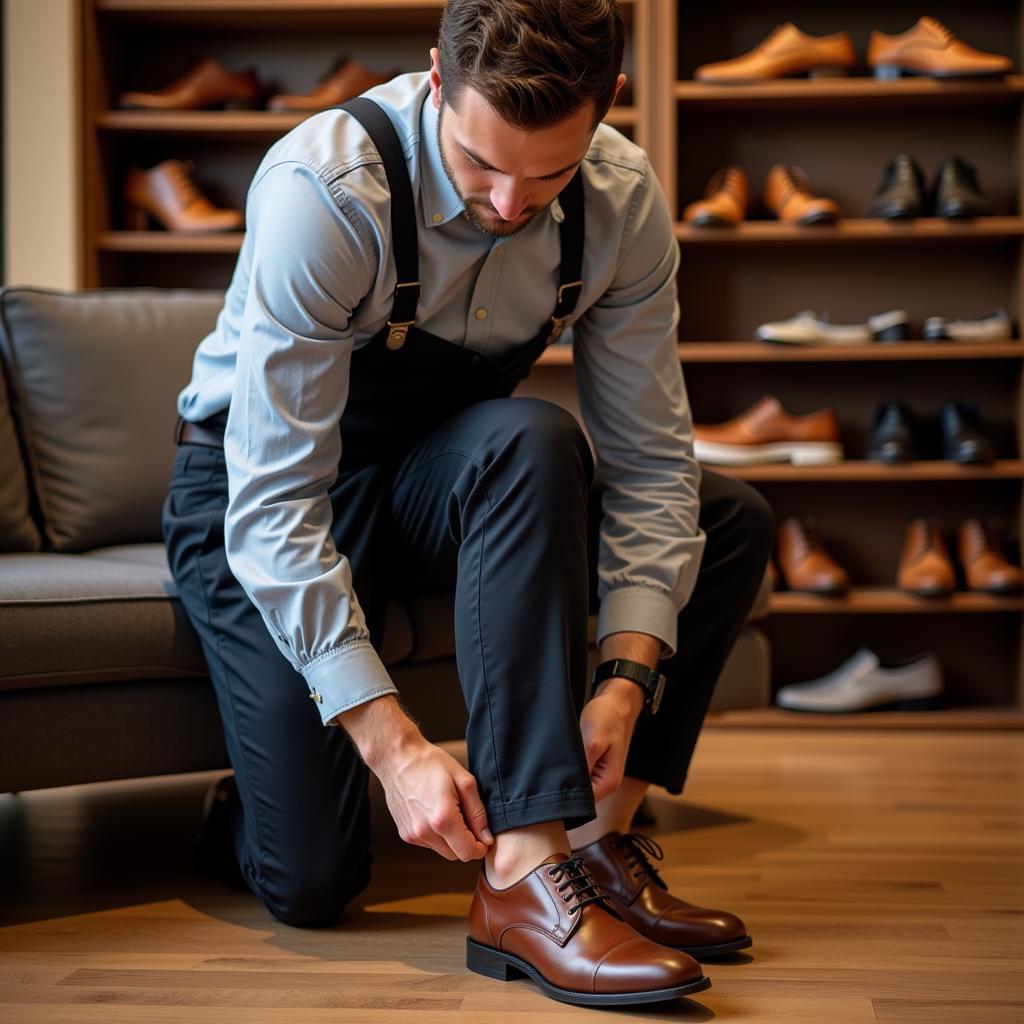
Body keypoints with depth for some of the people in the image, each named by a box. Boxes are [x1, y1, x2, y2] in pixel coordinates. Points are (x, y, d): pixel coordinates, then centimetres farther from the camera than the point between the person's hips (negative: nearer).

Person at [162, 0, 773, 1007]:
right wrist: (390, 739, -37)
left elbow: (649, 461, -14)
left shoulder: (622, 201, -16)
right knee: (310, 883, -22)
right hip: (255, 497, -5)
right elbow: (276, 504, -32)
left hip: (450, 483, 5)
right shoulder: (321, 189, -31)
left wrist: (628, 678, -27)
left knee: (732, 523, -15)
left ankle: (597, 838, -11)